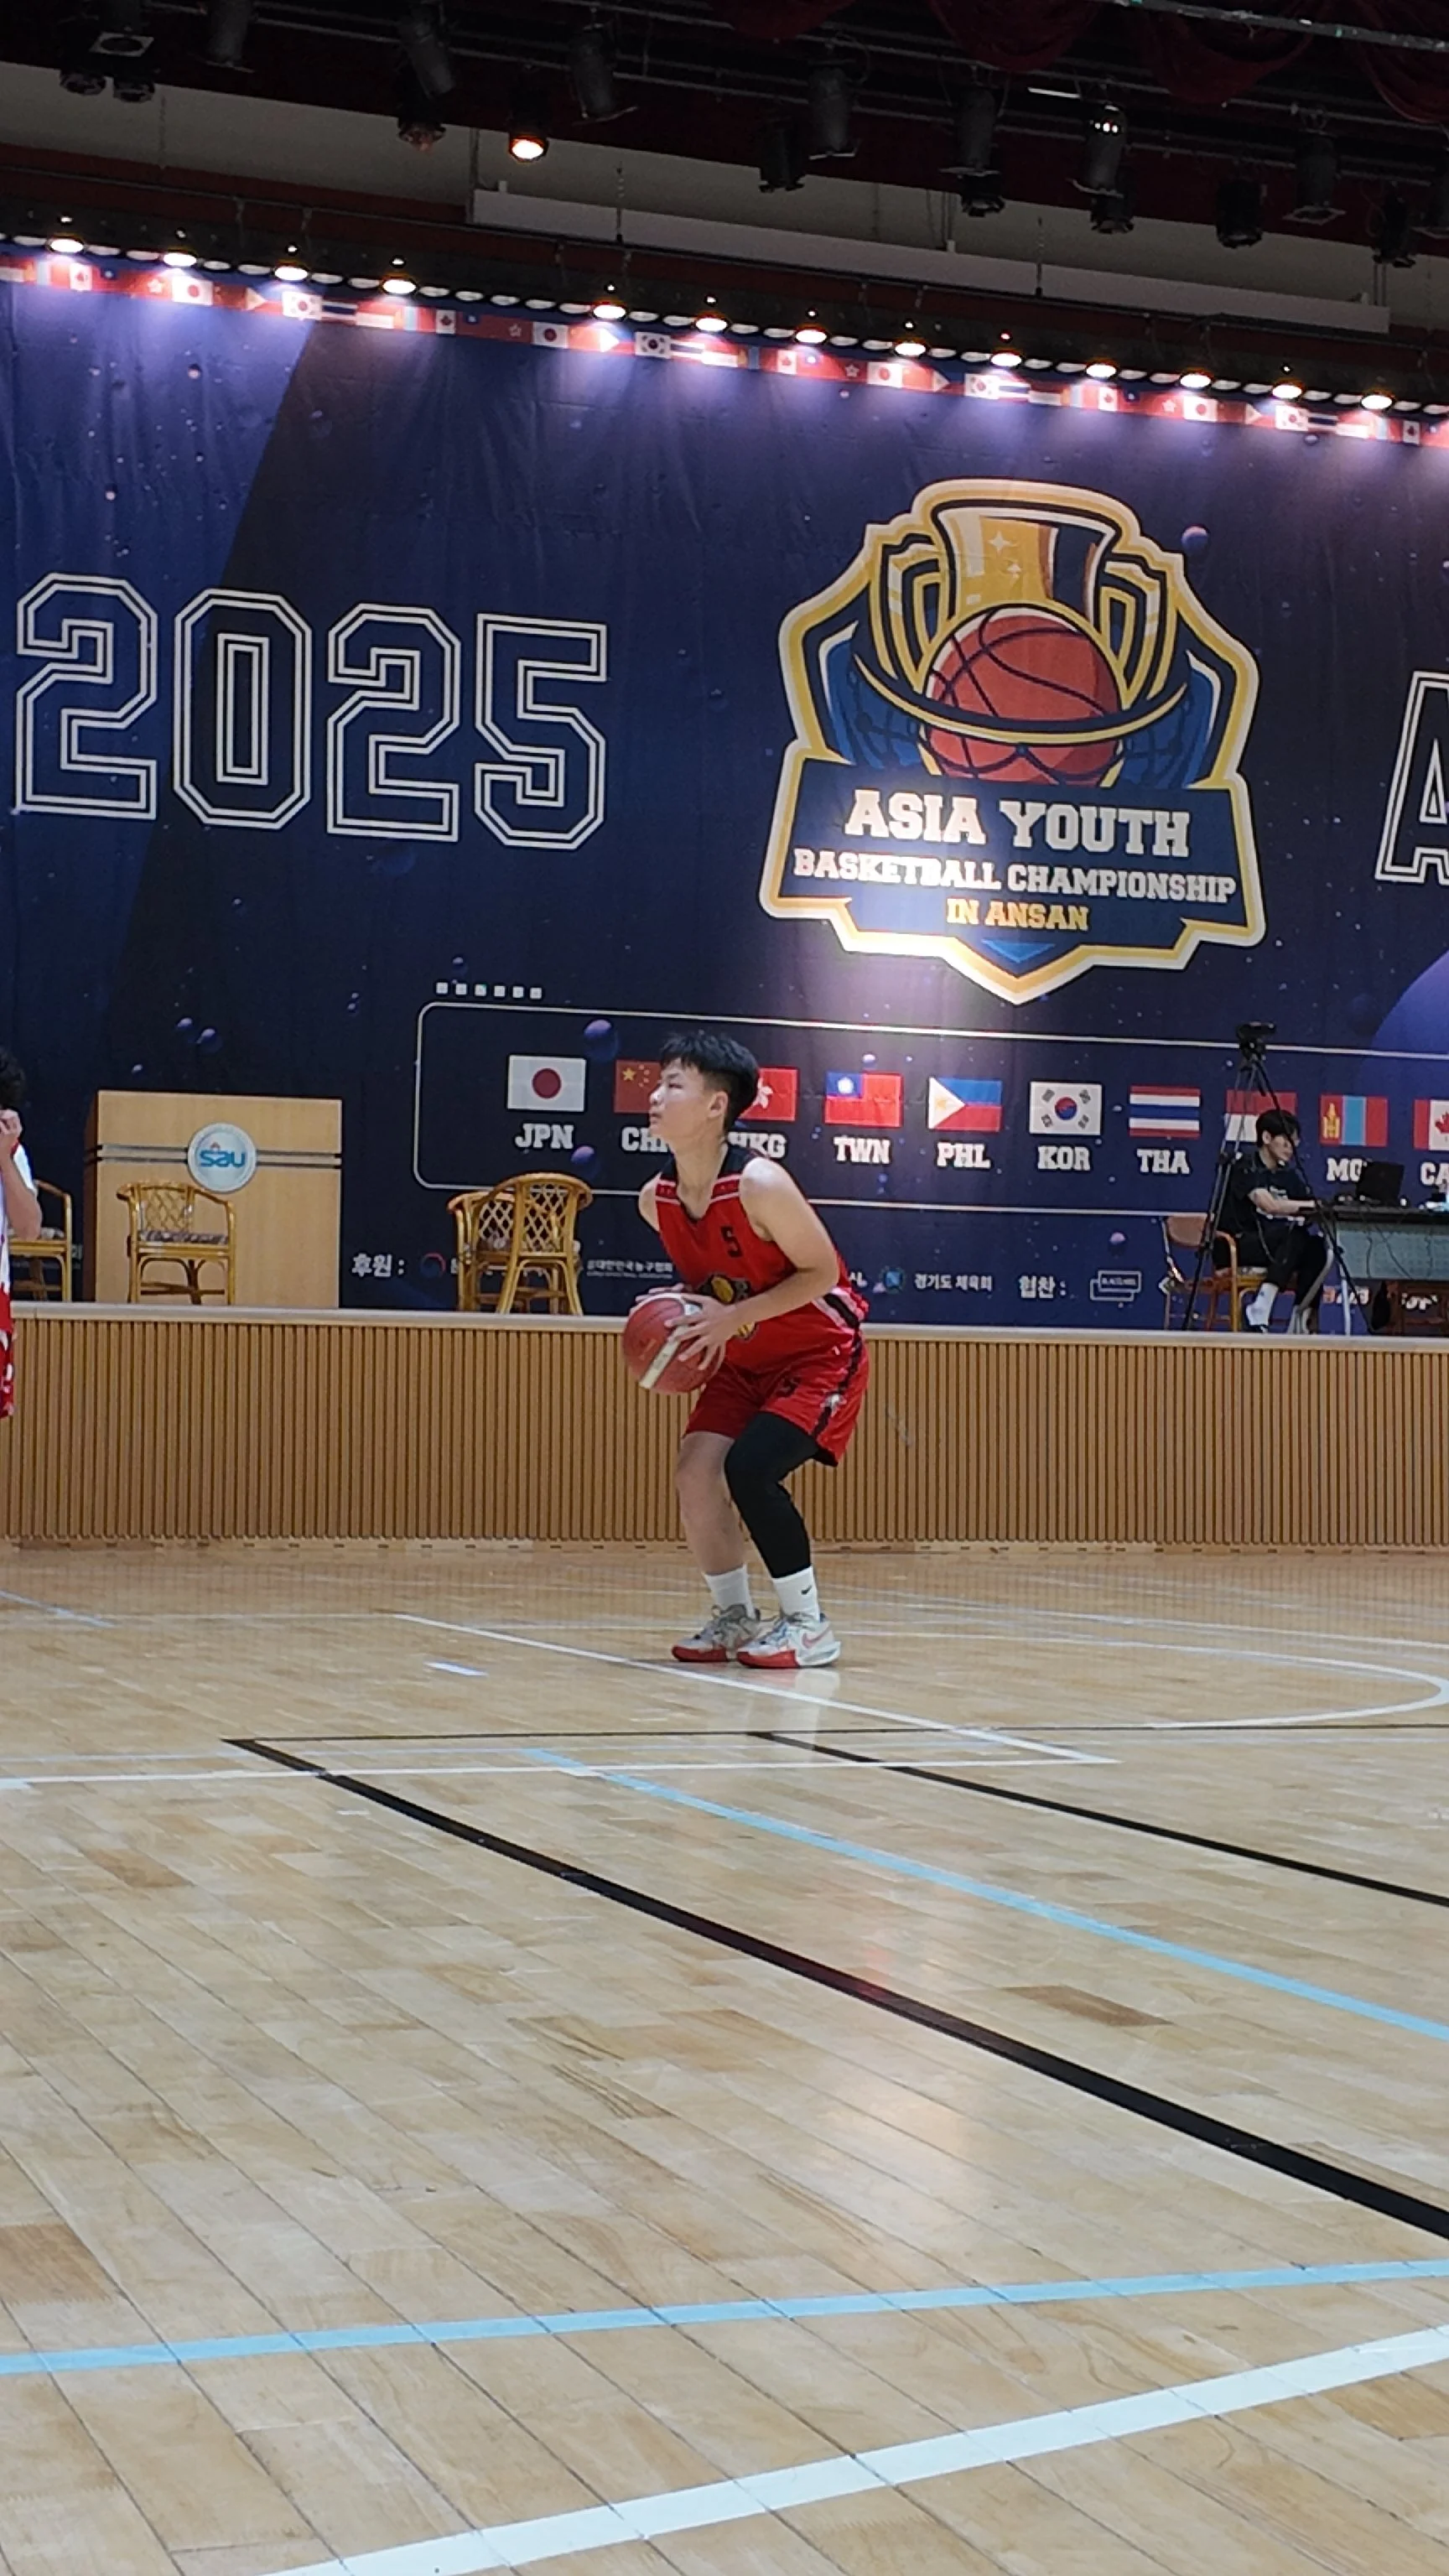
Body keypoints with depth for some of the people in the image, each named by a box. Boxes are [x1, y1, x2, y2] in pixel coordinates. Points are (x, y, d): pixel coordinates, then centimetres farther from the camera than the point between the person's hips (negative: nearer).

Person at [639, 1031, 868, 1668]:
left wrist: (735, 1316, -27)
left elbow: (822, 1271, -21)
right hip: (744, 1362, 7)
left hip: (819, 1356, -7)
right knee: (696, 1470, -8)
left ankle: (808, 1625, -7)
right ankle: (734, 1616, 11)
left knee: (749, 1469, -22)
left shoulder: (759, 1185, -28)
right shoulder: (656, 1199, -6)